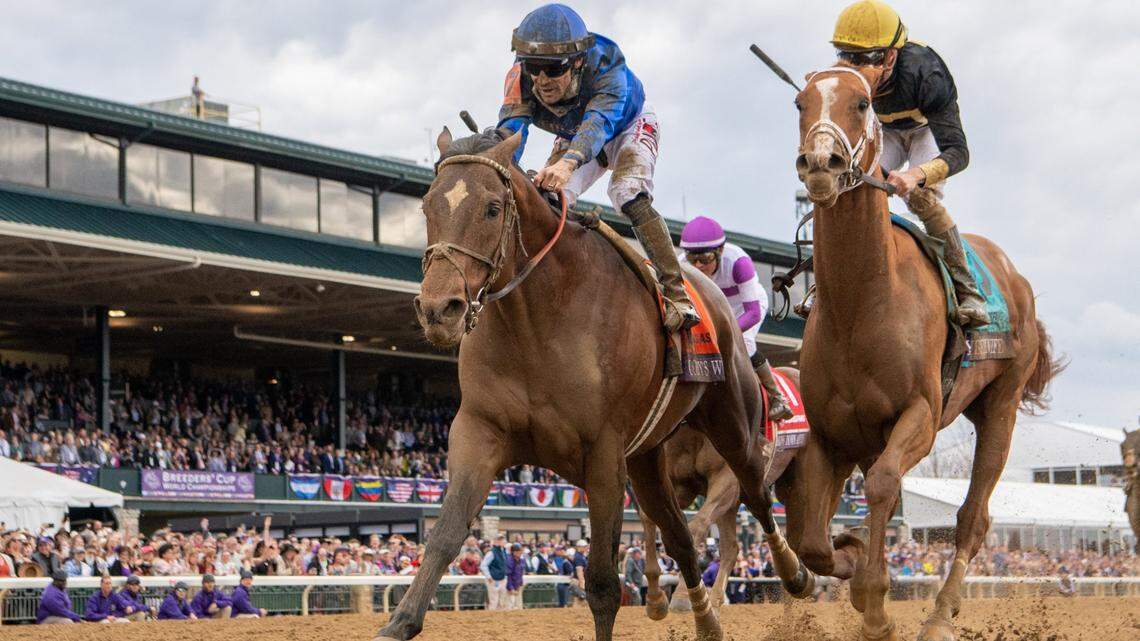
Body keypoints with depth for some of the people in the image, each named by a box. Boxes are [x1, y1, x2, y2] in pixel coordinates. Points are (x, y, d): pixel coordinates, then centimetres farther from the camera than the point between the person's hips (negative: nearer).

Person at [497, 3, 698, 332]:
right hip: (572, 139, 4)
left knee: (628, 195, -28)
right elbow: (510, 130, -44)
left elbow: (598, 121, -60)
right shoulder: (521, 77, -32)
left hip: (629, 127, -4)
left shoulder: (606, 69, -43)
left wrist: (568, 163, -81)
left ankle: (677, 294, -25)